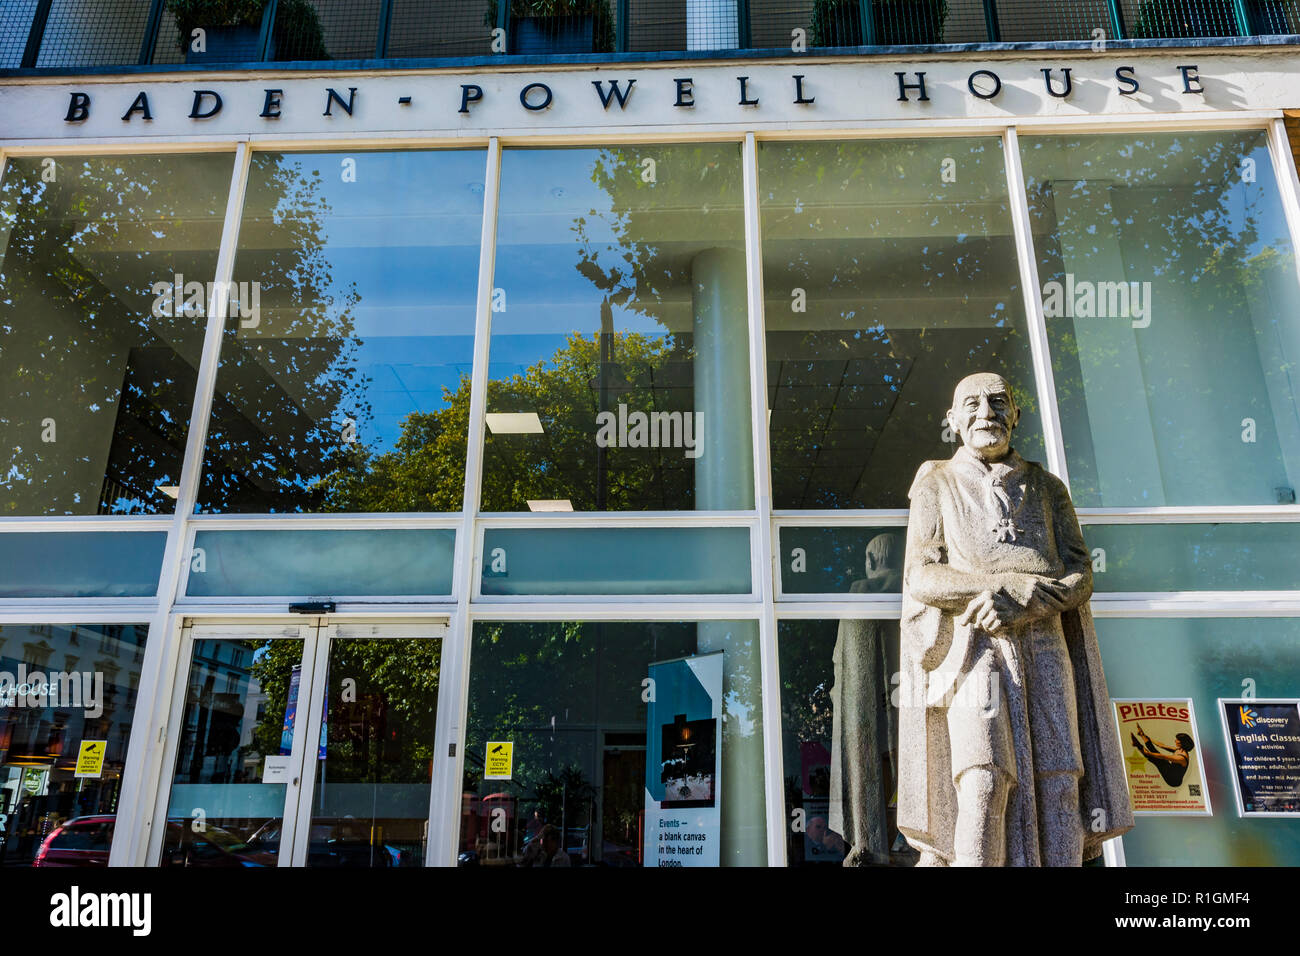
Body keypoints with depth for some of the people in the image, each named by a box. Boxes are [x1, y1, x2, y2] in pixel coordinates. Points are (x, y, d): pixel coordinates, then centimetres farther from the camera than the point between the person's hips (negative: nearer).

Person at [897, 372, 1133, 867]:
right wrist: (1020, 582, -11)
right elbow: (920, 576, 0)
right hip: (972, 647, -2)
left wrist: (1021, 602, -13)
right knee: (984, 779, -17)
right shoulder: (937, 484, 13)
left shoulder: (1046, 486, 19)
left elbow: (1079, 574, 8)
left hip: (1042, 646, 3)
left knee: (1058, 780, -7)